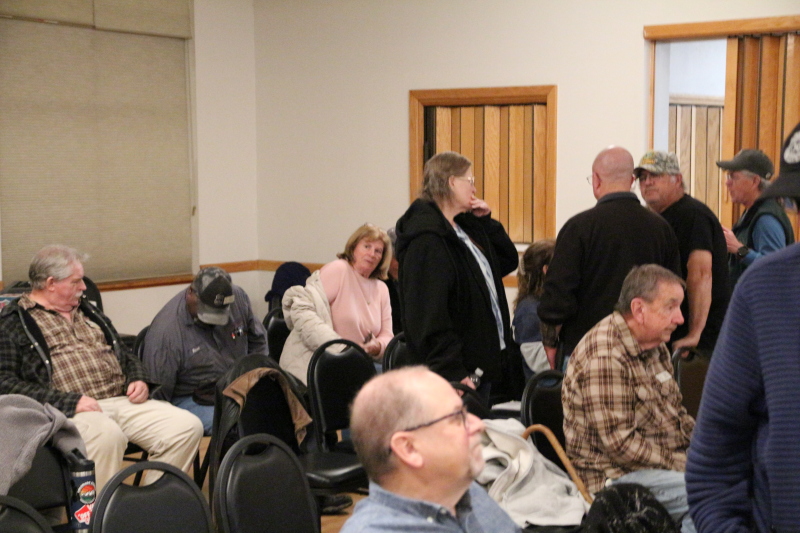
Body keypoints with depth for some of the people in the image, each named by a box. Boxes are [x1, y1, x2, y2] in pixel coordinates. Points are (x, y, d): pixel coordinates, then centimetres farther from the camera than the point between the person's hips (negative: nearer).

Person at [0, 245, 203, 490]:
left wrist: (138, 380, 8)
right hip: (69, 411, -7)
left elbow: (125, 355, 32)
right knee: (107, 434, -40)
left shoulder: (87, 311, 27)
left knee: (188, 426, -14)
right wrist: (69, 401, -17)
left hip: (122, 401, 7)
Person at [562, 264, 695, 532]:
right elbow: (620, 443, -22)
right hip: (617, 476, -10)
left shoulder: (655, 346, 12)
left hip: (670, 460, 10)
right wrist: (679, 465, -16)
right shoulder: (604, 357, -20)